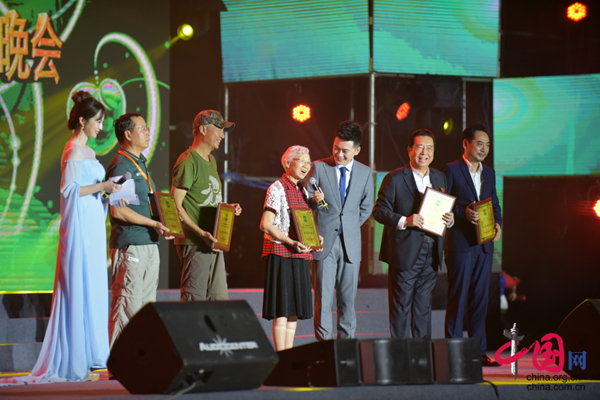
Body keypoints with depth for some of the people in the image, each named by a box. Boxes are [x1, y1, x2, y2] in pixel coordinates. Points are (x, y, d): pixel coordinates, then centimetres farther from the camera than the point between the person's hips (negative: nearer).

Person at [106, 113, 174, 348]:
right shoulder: (121, 165, -11)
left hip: (149, 244, 10)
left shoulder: (139, 164, 19)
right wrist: (154, 224, -18)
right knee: (128, 305, -9)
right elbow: (117, 210, -18)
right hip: (130, 245, -10)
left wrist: (161, 226, 12)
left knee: (147, 304, 10)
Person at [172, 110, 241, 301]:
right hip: (194, 243, -9)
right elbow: (176, 206, -16)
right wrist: (202, 234, -22)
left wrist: (228, 208, 8)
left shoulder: (211, 161, 19)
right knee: (194, 300, -9)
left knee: (219, 300, 9)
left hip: (213, 243, 9)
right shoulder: (188, 162, -11)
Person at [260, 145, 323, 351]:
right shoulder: (277, 188, -7)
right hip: (280, 253, -8)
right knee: (282, 310, -9)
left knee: (295, 309, 8)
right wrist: (291, 242, -20)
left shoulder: (302, 190, 16)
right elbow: (265, 225, -13)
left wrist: (314, 237, 4)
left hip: (300, 256, 8)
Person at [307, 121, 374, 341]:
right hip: (324, 241, -2)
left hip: (350, 243, 2)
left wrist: (350, 227, 11)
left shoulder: (365, 173, 8)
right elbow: (305, 203, 3)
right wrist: (315, 201, -18)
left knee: (348, 299, 5)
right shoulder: (319, 168, 0)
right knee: (323, 299, -5)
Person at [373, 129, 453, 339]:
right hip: (404, 254, -5)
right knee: (401, 306, -2)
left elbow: (444, 209, 20)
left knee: (424, 306, 12)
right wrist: (404, 221, -21)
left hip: (430, 254, 5)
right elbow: (379, 211, -7)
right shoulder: (394, 179, -4)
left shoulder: (440, 178, 13)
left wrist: (450, 219, -3)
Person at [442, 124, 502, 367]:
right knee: (458, 299, -4)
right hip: (460, 244, -6)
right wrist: (464, 212, -20)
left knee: (480, 299, 8)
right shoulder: (451, 171, -3)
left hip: (484, 245, 6)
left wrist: (497, 223, 1)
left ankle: (479, 352, 12)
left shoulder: (489, 173, 16)